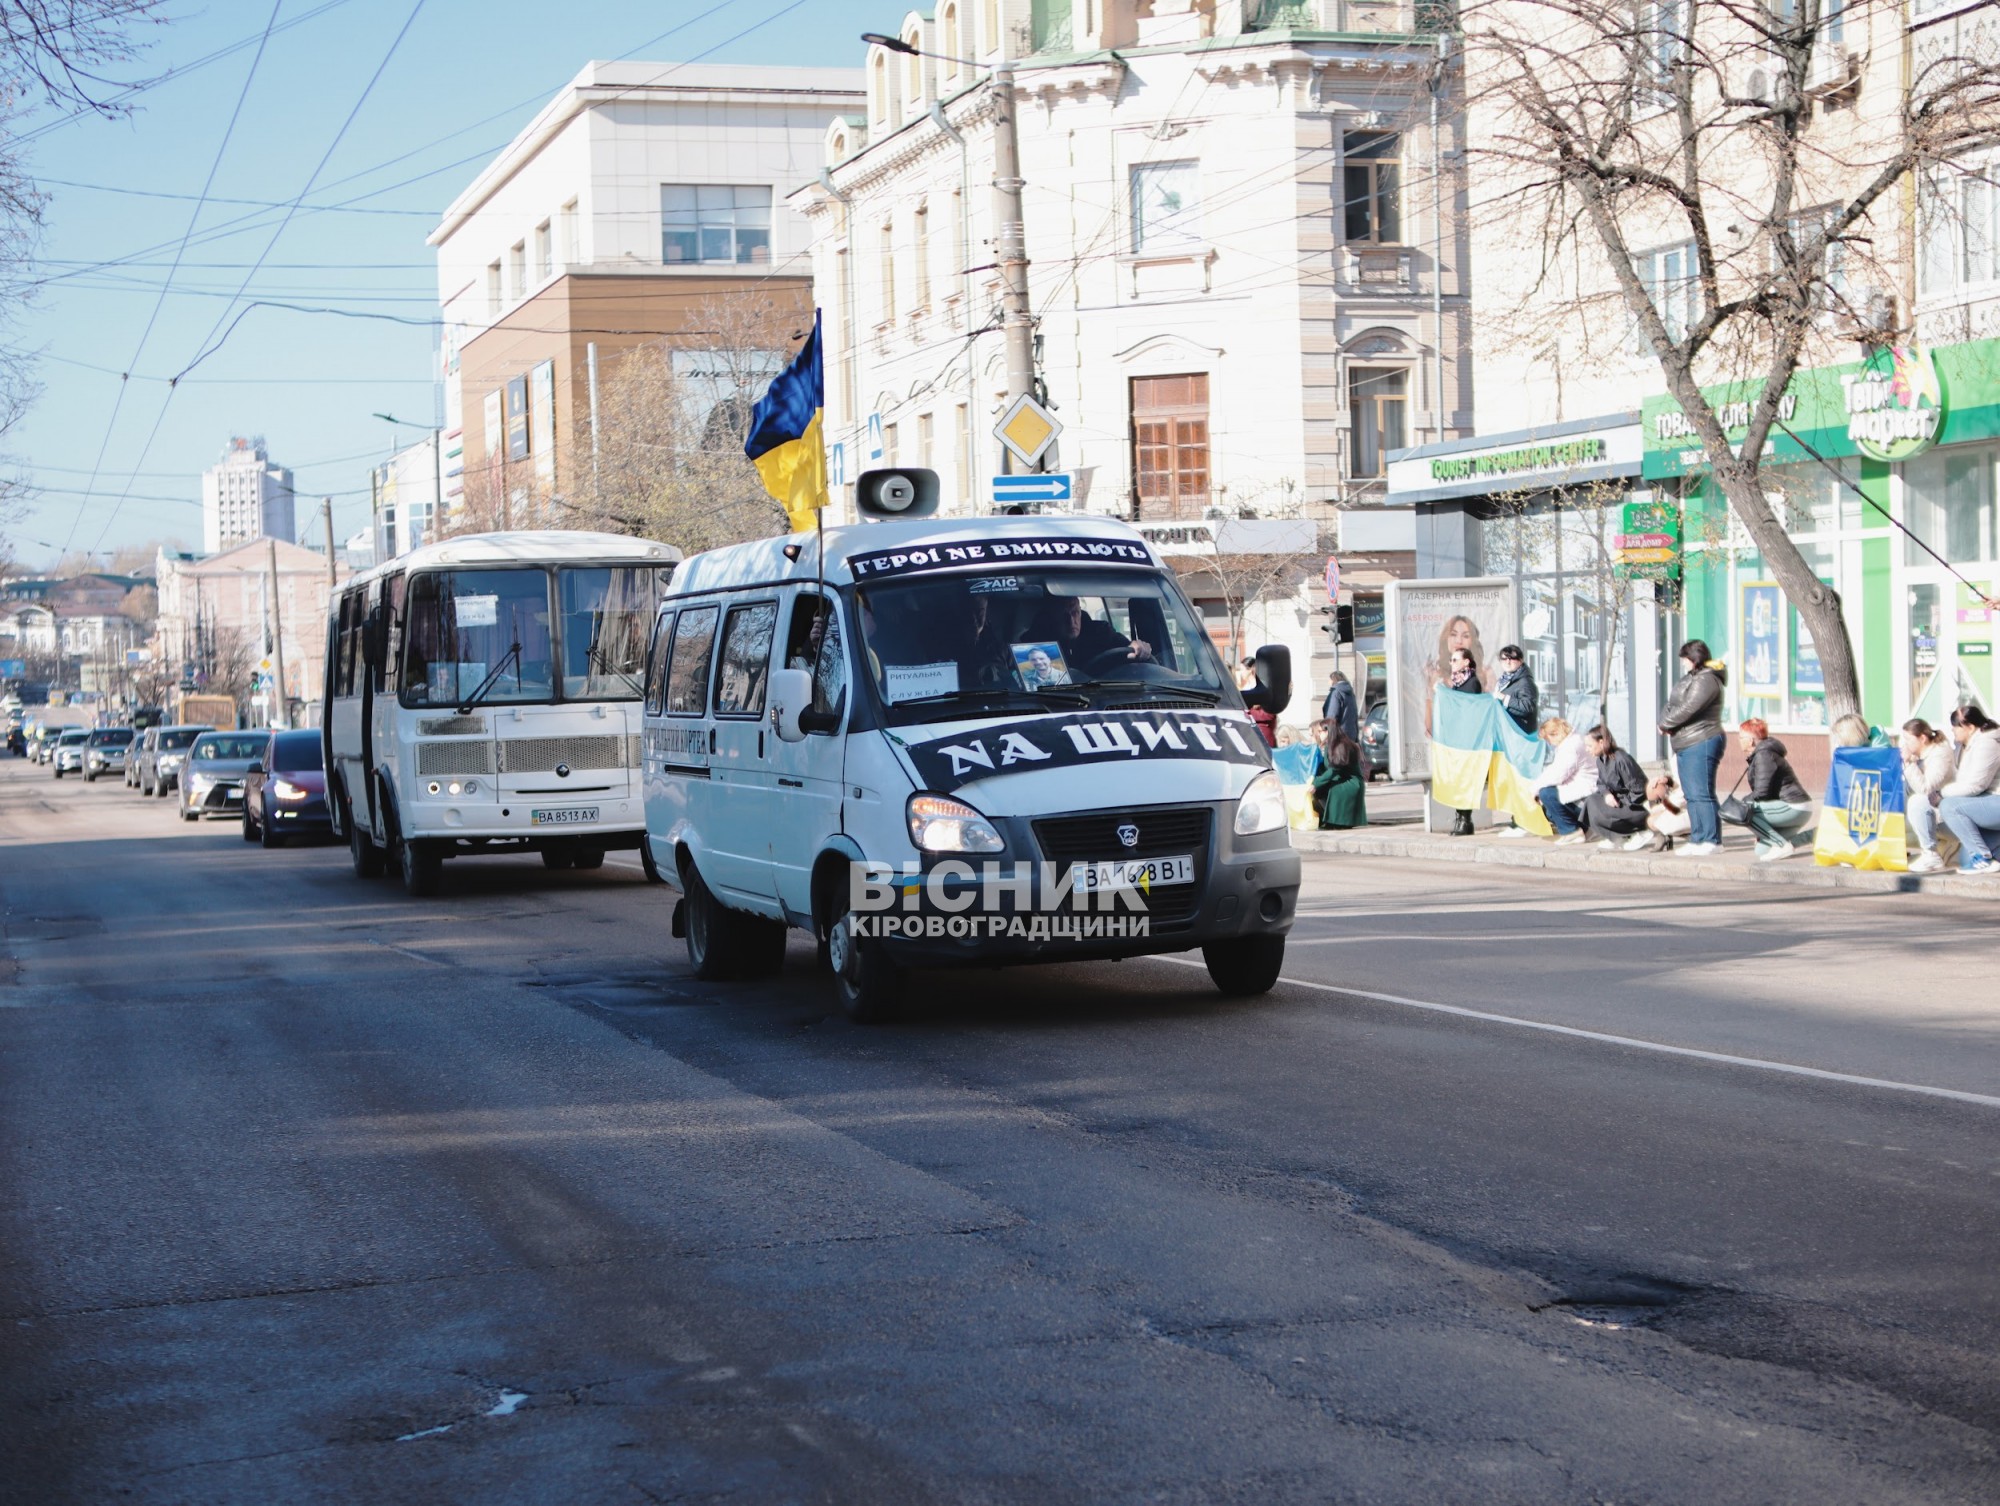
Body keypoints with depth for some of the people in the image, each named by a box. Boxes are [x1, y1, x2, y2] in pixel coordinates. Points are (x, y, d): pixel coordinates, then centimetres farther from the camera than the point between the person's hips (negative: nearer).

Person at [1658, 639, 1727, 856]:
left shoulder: (1706, 681, -14)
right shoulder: (1690, 678, 19)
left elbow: (1687, 709, -21)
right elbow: (1673, 706, 17)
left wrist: (1665, 724, -8)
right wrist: (1665, 721, -4)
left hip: (1701, 744, -11)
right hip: (1685, 745, 11)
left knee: (1701, 794, -11)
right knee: (1691, 796, 11)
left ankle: (1712, 840, -9)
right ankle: (1698, 839, 14)